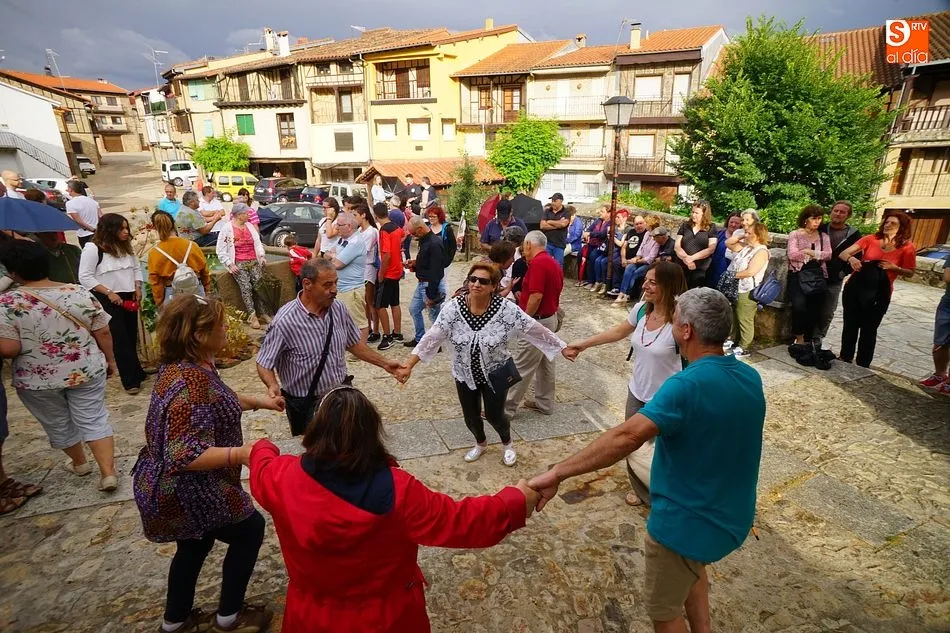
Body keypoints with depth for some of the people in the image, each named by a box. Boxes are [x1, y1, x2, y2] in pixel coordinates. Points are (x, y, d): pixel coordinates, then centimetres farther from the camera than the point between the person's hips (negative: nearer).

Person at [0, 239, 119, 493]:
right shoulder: (79, 293, -8)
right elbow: (103, 332, -3)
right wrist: (110, 360, 9)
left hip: (37, 380, -1)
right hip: (86, 371, 1)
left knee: (59, 425, 21)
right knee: (94, 420, 9)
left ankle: (79, 463, 40)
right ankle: (108, 473, 4)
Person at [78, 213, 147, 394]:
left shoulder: (126, 246, 9)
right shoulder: (93, 248, -10)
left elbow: (136, 267, 16)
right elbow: (85, 277, -12)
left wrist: (138, 288, 1)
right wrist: (109, 293, -18)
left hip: (129, 298, 6)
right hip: (108, 301, -6)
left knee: (132, 337, 12)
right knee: (120, 340, -3)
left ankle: (135, 374, 25)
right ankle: (131, 380, 2)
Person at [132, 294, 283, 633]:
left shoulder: (185, 365, -2)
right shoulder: (191, 383, -34)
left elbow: (212, 404, 16)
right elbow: (185, 456, -36)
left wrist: (258, 400, 11)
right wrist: (241, 453, -38)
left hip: (172, 487, 10)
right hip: (183, 493, -10)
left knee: (195, 545, 29)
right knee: (249, 529, 10)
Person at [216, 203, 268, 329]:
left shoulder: (250, 226, 16)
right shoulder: (226, 229, 0)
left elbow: (257, 243, 18)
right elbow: (220, 250, -2)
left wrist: (262, 256, 0)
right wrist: (230, 264, -12)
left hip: (254, 262, 4)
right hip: (238, 263, -4)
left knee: (259, 285, -16)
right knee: (246, 287, -22)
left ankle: (260, 313, -11)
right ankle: (252, 316, -22)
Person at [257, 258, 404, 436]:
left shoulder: (339, 309, -7)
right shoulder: (285, 322, -23)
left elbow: (353, 343, 8)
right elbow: (264, 364, -13)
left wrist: (384, 363, 6)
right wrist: (273, 386, -32)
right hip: (307, 405, -5)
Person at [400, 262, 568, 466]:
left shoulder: (506, 309, -22)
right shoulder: (453, 308, -19)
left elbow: (536, 330, -15)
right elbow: (432, 337, -19)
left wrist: (563, 348, -11)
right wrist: (408, 365, -25)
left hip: (496, 374, -2)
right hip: (464, 374, 2)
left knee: (494, 415, 10)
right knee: (470, 417, 18)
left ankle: (507, 444, 46)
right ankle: (481, 443, 53)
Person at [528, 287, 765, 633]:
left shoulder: (687, 386, -30)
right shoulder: (751, 378, -4)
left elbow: (628, 436, -42)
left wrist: (557, 473, -42)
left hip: (688, 522, -8)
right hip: (732, 515, 8)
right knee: (692, 566, 36)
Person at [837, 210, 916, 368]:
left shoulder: (907, 247, -4)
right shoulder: (870, 239, -3)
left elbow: (910, 273, 4)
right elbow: (843, 254, -6)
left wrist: (895, 268, -15)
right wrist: (851, 258, -28)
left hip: (879, 293, -1)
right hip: (855, 287, 1)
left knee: (868, 329, 8)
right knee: (850, 325, 13)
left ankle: (863, 364, 23)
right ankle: (845, 357, 31)